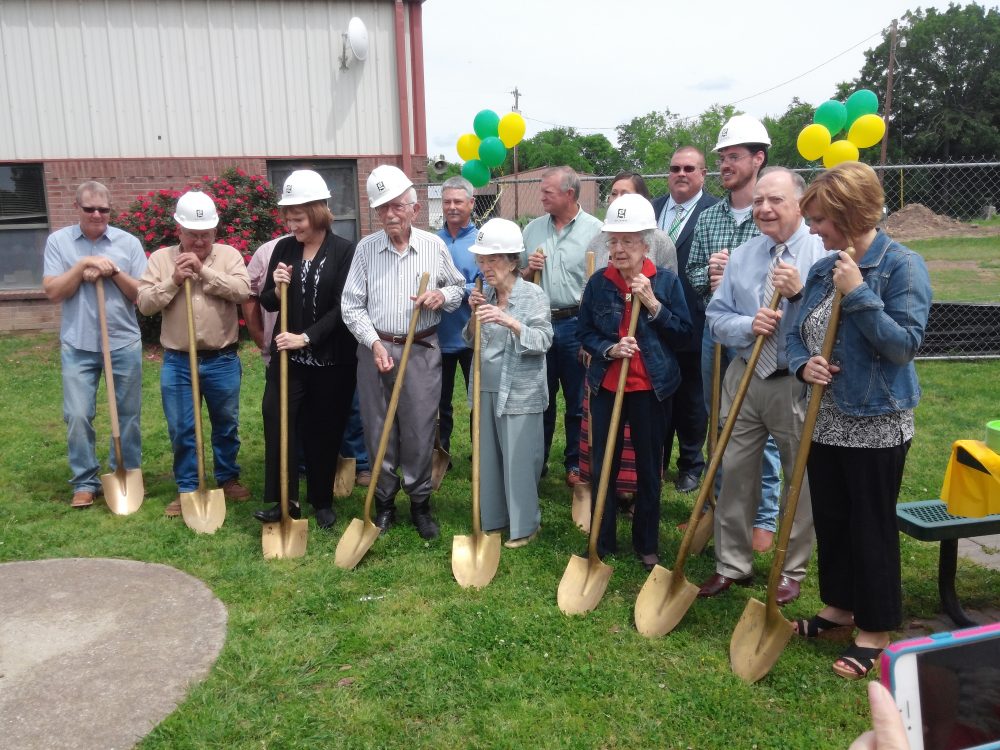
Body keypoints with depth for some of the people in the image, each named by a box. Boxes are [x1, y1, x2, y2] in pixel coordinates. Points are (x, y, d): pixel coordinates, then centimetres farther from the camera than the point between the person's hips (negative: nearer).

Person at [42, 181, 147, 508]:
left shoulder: (128, 242, 0)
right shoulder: (58, 241, 1)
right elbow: (53, 291, -6)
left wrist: (113, 272, -14)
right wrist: (84, 264, -14)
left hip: (124, 344, 0)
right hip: (78, 346, 0)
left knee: (127, 415, 9)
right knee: (77, 416, -1)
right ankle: (84, 482, 13)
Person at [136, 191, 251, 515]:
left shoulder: (229, 255, 0)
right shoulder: (160, 259, 3)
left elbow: (242, 291, -16)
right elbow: (144, 304, -3)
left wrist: (204, 271, -17)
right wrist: (174, 281, -15)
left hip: (223, 360, 0)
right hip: (177, 362, 1)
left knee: (226, 425, 14)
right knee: (181, 430, 7)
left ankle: (228, 479, 32)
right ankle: (186, 488, 21)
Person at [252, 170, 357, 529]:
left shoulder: (345, 251, -8)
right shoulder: (283, 249, 5)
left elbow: (342, 308, -13)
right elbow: (267, 303, 10)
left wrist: (307, 337, -21)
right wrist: (277, 289, -11)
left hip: (331, 359, -3)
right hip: (287, 355, 3)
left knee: (324, 431, 7)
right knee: (277, 421, -8)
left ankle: (322, 501, 22)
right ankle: (283, 500, 1)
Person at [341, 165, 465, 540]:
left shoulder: (434, 245, 1)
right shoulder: (365, 248, 0)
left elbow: (459, 288, 13)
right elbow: (352, 306, 0)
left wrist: (443, 295, -10)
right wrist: (375, 344, -12)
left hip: (422, 350, 0)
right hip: (376, 349, 1)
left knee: (420, 431, 4)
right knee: (379, 430, 8)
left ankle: (420, 502, 20)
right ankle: (384, 502, 24)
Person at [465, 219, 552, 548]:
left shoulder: (534, 295, -8)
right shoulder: (485, 294, 8)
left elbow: (542, 341, -18)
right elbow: (471, 341, 14)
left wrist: (510, 322, -31)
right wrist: (474, 315, -4)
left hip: (519, 392, -6)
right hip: (486, 388, 6)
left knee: (519, 458, -1)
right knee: (488, 455, 12)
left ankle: (525, 525, 15)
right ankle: (492, 517, 28)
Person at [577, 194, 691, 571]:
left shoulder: (667, 280, -5)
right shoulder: (598, 282, -1)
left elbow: (684, 333, -5)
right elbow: (585, 333, 3)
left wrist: (653, 304, -17)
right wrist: (609, 349, -16)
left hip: (651, 388, -1)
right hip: (606, 386, 1)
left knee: (649, 469, 10)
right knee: (602, 467, 7)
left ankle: (647, 545, 26)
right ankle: (601, 543, 22)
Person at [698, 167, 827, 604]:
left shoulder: (824, 253, -8)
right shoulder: (742, 256, 8)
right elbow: (715, 317, 6)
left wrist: (799, 294, -26)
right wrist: (748, 325, -13)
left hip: (797, 385, -4)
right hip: (744, 378, 4)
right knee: (735, 474, 9)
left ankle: (792, 571, 26)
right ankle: (732, 565, 24)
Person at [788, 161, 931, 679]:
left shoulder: (902, 265, -13)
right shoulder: (824, 269, 6)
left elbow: (905, 343, -20)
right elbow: (798, 332, 10)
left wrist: (858, 294, -25)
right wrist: (803, 364, -11)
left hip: (876, 424, -7)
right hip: (826, 420, 7)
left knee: (871, 528, 5)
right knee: (829, 519, 17)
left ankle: (876, 630, 23)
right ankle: (839, 605, 37)